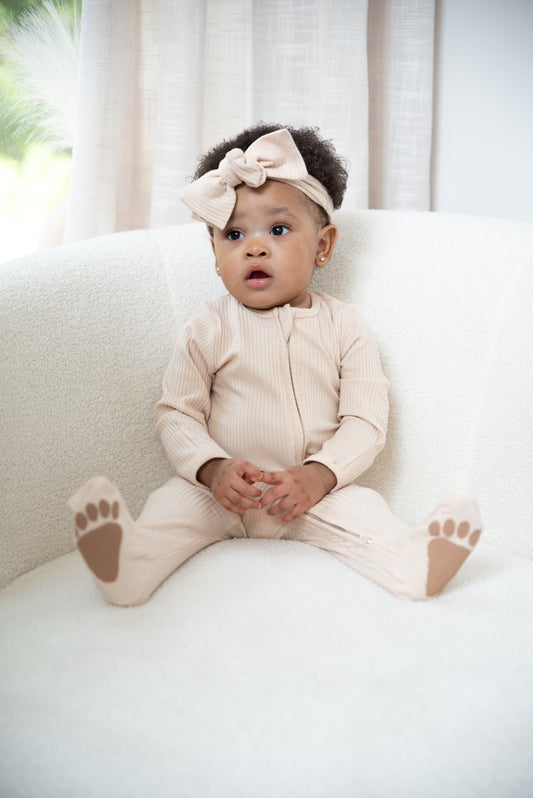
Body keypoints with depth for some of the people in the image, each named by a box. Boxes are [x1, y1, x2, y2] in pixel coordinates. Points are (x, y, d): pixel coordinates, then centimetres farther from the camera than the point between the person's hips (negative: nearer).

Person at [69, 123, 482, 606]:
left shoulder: (345, 326, 0)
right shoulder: (209, 328, 1)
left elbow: (366, 421, -5)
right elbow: (177, 413, 0)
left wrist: (318, 476, -22)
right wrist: (213, 468, -20)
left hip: (316, 491, 0)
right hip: (222, 490, 1)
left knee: (363, 508, -26)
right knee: (176, 502, -25)